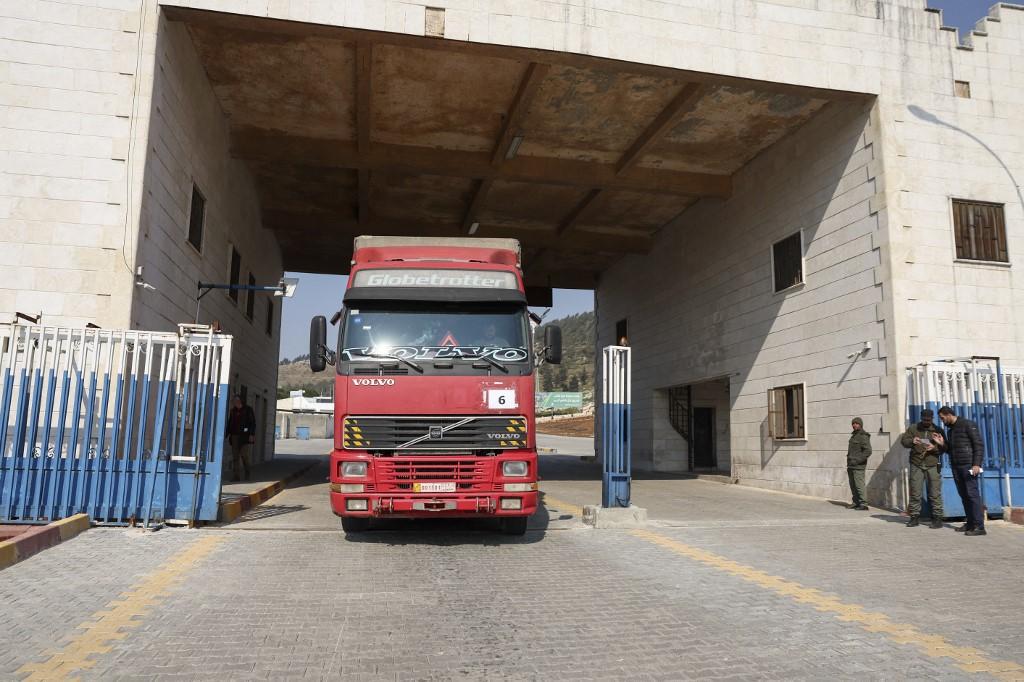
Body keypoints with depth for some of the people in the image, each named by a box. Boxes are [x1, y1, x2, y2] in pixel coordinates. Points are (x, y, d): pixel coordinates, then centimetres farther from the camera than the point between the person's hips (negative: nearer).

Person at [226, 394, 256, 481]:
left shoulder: (248, 410, 1)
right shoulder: (233, 411, 15)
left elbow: (253, 423, -1)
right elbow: (230, 423, 18)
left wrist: (251, 434, -9)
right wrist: (228, 434, 8)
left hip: (244, 436, -4)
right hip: (235, 436, 5)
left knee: (244, 455, -6)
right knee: (235, 456, 2)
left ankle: (247, 475, 11)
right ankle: (235, 476, 4)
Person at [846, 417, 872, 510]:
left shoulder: (863, 436, -10)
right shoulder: (854, 435, 18)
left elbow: (868, 451, -18)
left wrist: (857, 460, -20)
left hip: (858, 466, -9)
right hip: (851, 466, 9)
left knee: (859, 485, -10)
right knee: (853, 485, 11)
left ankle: (863, 504, -6)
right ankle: (856, 503, 18)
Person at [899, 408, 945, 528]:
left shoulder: (938, 430, 6)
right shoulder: (913, 428, 8)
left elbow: (944, 448, 2)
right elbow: (903, 440, 1)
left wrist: (934, 447, -19)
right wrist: (912, 441, -20)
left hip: (932, 466, -1)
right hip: (916, 465, 1)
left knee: (935, 493, -1)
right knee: (915, 493, 2)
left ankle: (937, 518, 7)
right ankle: (915, 517, 9)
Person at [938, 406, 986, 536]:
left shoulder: (967, 424, -4)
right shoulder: (950, 429, 19)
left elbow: (979, 444, -10)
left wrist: (977, 463, -18)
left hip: (968, 465, -8)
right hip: (956, 466, 8)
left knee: (972, 494, -10)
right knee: (964, 495, 7)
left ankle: (979, 526, -11)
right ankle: (970, 523, 11)